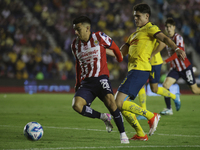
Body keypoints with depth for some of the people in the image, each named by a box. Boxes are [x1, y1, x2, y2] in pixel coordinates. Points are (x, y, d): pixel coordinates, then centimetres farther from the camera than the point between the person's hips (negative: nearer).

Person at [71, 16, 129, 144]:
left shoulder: (99, 37, -5)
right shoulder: (75, 45, 10)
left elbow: (113, 46, 14)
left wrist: (120, 59, 30)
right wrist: (78, 84, 24)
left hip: (101, 78, -4)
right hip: (86, 81, 4)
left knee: (110, 102, -26)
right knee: (77, 105, -22)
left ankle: (123, 134, -11)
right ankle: (104, 117, 1)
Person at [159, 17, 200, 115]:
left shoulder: (178, 38, -17)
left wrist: (166, 61, -35)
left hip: (185, 67, -6)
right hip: (175, 68, 6)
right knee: (165, 85, -14)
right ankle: (169, 109, -9)